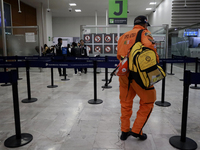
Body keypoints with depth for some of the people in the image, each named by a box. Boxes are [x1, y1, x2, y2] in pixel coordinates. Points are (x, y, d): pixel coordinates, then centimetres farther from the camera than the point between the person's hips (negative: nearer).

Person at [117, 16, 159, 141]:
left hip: (123, 72, 6)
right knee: (148, 102, 11)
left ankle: (125, 131, 29)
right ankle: (137, 130, 13)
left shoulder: (124, 35, 20)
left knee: (126, 102, 17)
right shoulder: (144, 32, 2)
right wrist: (156, 60, 0)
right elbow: (150, 46, -14)